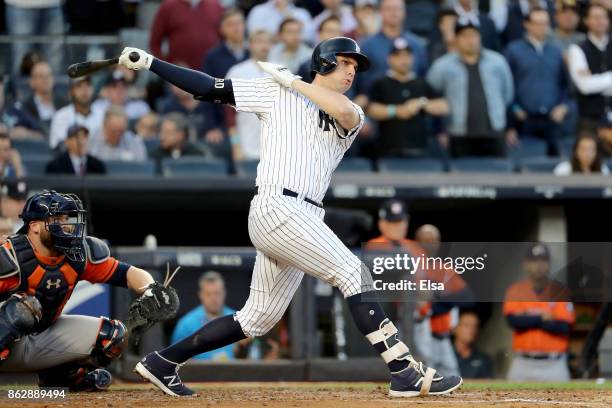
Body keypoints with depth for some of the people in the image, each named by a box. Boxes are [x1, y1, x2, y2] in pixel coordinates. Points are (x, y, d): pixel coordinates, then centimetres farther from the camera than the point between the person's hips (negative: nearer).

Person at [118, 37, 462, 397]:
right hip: (278, 208, -7)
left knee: (258, 320, 11)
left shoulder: (351, 119, 17)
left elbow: (346, 112, -9)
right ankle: (407, 373, -22)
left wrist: (292, 80, -3)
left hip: (303, 220, 8)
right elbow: (211, 88, 5)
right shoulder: (277, 93, 6)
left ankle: (162, 362, 21)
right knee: (353, 273, -17)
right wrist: (148, 62, 0)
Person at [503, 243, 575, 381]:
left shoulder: (560, 292, 1)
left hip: (554, 365, -1)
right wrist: (542, 318, -9)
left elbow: (565, 327, -10)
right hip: (523, 364, 1)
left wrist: (528, 320, -10)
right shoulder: (515, 291, 5)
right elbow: (513, 320, -10)